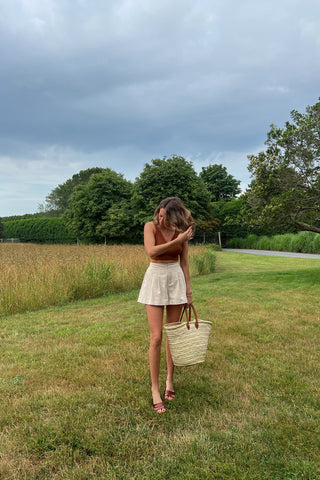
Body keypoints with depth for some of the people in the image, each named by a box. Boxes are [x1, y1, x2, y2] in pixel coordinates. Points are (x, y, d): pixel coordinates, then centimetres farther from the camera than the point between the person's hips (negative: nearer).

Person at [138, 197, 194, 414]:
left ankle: (170, 379, 28)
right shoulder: (150, 226, -5)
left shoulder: (182, 232, 1)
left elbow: (184, 262, 7)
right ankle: (155, 389, 8)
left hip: (176, 280, 2)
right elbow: (152, 251, -21)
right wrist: (177, 241, -22)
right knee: (156, 337, -6)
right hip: (155, 279, -2)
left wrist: (188, 290, 6)